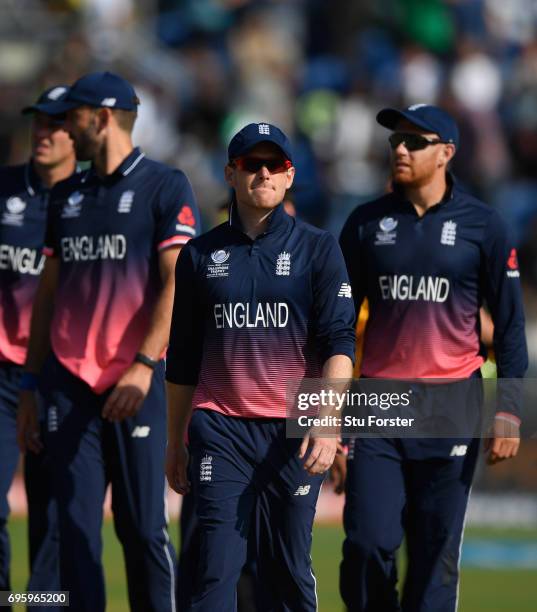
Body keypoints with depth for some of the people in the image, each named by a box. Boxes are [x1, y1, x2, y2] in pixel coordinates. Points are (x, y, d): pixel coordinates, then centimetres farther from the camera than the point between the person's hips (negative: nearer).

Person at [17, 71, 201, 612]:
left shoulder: (164, 188, -1)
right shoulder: (66, 197, 17)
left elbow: (177, 284, -9)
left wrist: (144, 366, -20)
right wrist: (30, 386, 15)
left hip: (135, 383, -5)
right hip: (69, 383, 5)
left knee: (142, 527, -4)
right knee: (76, 527, 2)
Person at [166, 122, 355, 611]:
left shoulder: (318, 249, 6)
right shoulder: (201, 255, 11)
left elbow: (339, 342, -4)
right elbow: (182, 358, 16)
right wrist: (175, 443, 15)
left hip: (295, 432, -1)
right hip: (220, 429, 1)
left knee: (289, 571, 3)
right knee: (217, 567, -9)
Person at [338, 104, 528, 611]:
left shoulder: (482, 226, 1)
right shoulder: (366, 223, 8)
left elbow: (509, 323, 2)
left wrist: (508, 411, -5)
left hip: (451, 411, -2)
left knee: (436, 555, 0)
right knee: (368, 545, -7)